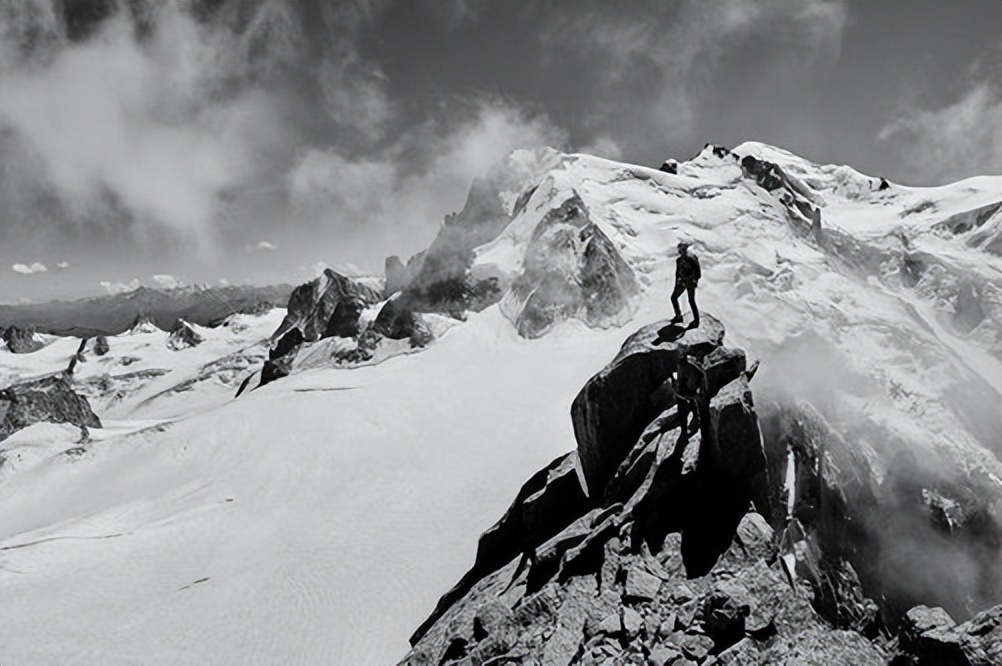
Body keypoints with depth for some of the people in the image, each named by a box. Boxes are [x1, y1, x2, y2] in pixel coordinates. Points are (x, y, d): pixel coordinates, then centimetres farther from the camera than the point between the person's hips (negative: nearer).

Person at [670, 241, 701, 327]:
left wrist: (695, 280, -19)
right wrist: (676, 284, 16)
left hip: (690, 281, -7)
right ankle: (678, 316, 18)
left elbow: (697, 270, -14)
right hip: (682, 281, 7)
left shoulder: (691, 258, -14)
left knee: (691, 300, -9)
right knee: (674, 297, 5)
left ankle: (696, 320, 0)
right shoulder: (679, 260, 8)